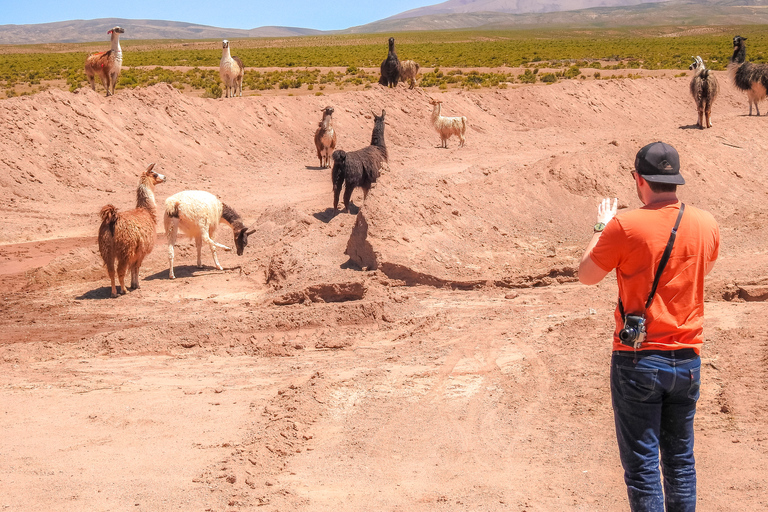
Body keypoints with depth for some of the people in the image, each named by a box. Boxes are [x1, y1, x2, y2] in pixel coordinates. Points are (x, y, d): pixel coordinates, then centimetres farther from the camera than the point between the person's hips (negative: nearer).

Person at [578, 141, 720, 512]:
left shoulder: (626, 225, -15)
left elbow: (586, 275, -2)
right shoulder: (706, 224, -1)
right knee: (680, 459, 16)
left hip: (638, 360, -4)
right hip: (687, 359, 4)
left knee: (641, 464, 3)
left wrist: (601, 227, 12)